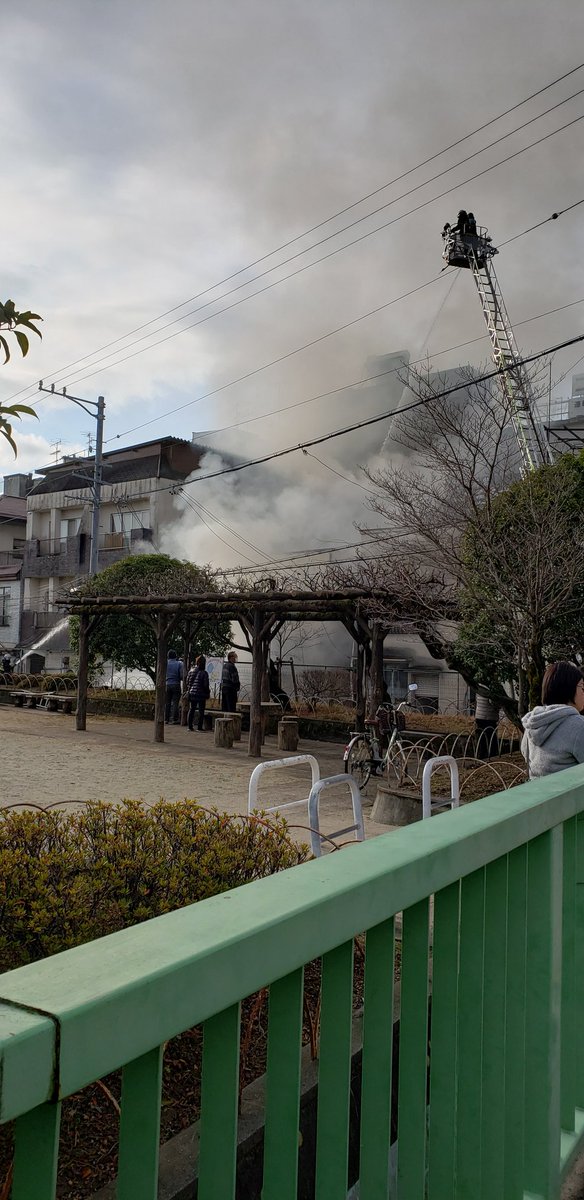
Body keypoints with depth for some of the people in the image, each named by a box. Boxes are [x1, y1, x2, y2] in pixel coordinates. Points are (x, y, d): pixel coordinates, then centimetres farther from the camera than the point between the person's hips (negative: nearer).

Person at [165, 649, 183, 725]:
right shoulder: (179, 664, -6)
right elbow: (182, 676, -8)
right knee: (175, 703, 1)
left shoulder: (165, 663, -1)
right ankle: (174, 719, 0)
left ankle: (166, 719, 9)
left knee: (167, 703, 8)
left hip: (167, 685, 2)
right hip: (176, 685, -2)